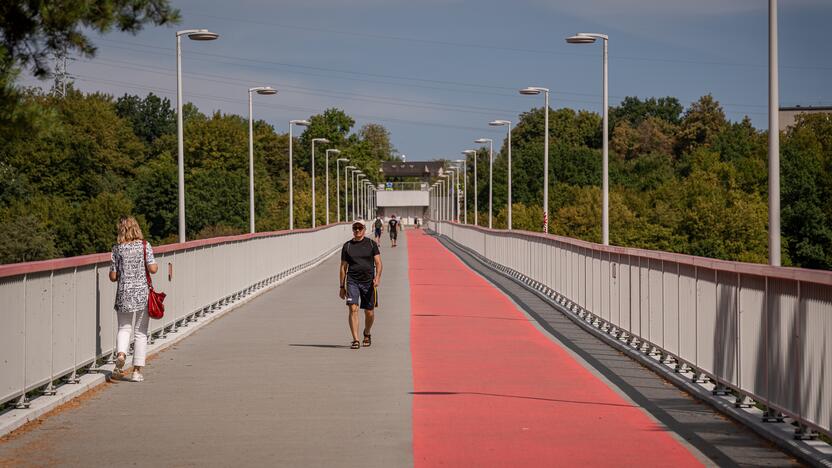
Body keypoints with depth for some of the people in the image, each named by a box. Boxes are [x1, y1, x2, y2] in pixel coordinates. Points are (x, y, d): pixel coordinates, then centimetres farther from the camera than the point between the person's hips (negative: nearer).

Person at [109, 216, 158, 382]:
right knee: (141, 333, 7)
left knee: (124, 328, 15)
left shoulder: (117, 248, 0)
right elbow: (153, 269, -10)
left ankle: (121, 353, -14)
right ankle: (137, 371, 6)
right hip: (143, 293, -1)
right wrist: (156, 265, 12)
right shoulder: (145, 245, -3)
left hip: (124, 293, 1)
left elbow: (113, 276, 0)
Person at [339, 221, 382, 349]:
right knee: (353, 309, -15)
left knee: (369, 313, 5)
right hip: (352, 281, 0)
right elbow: (343, 267, 12)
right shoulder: (347, 246, 8)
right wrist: (342, 286, 9)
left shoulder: (371, 244, 6)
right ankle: (355, 340, -15)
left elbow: (378, 262, 1)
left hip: (369, 281, 0)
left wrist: (377, 277, -16)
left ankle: (367, 334, 34)